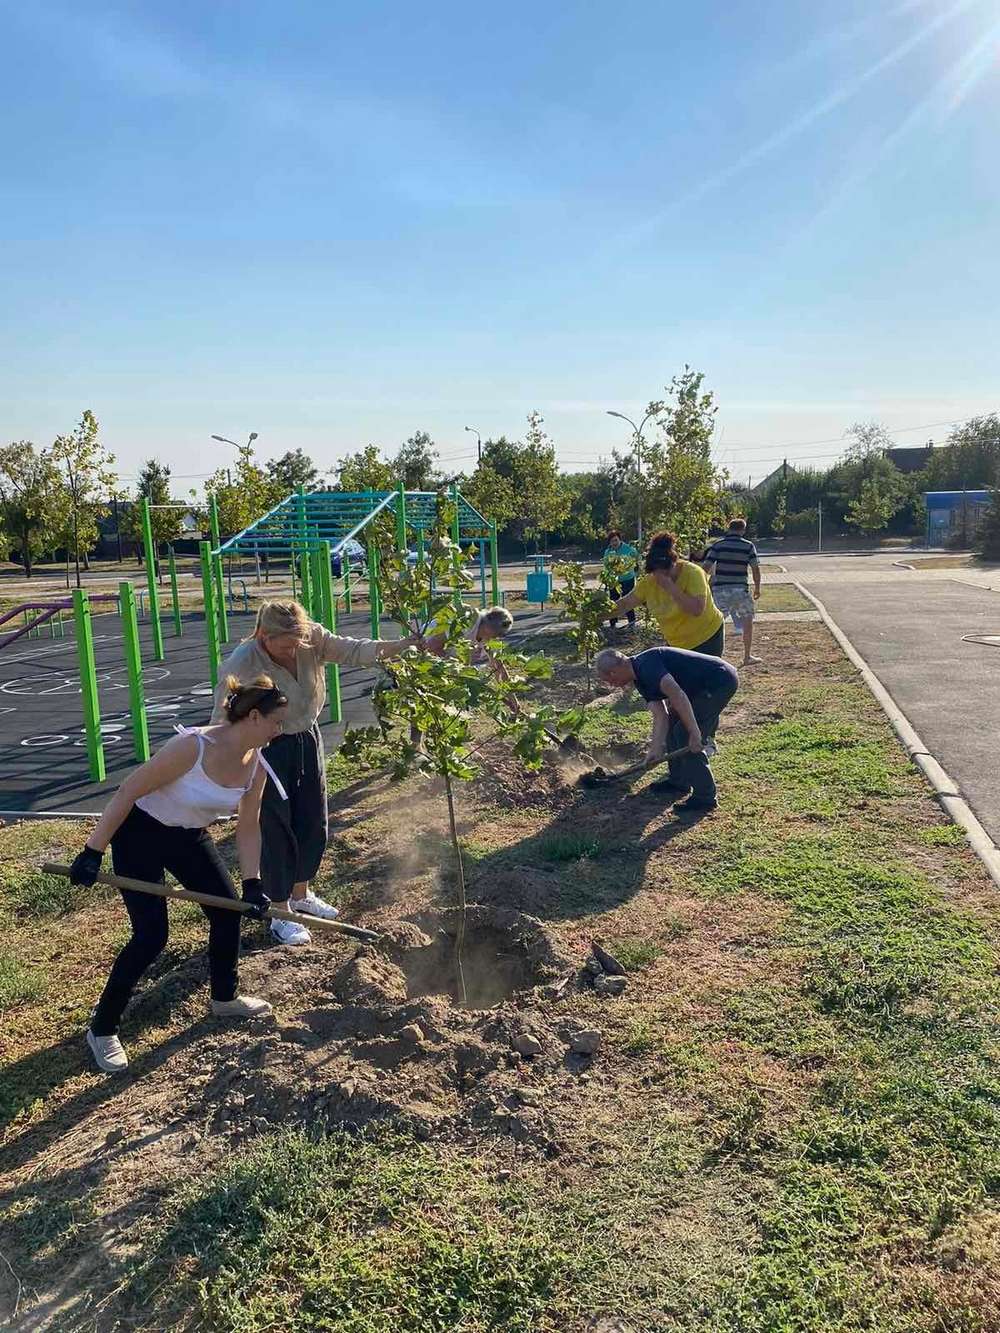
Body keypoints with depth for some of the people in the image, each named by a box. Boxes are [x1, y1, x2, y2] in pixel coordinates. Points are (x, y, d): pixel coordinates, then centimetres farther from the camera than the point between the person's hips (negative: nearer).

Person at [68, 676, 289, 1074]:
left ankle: (224, 998, 31)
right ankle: (102, 1029, 10)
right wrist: (93, 852, -22)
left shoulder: (256, 765, -12)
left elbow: (248, 827, -1)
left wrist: (252, 883, -7)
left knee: (228, 910, 7)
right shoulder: (193, 746, -33)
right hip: (140, 835, -7)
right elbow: (127, 793, -25)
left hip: (189, 837, 7)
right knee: (151, 937, -11)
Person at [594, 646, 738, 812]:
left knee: (685, 736, -8)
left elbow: (677, 695, -31)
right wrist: (657, 748, -4)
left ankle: (706, 797, 2)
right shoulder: (641, 680, 11)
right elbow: (660, 715, 6)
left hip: (721, 680, -10)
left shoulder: (645, 666, -20)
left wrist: (694, 733, -30)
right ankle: (678, 782, 28)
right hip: (706, 684, 10)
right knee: (673, 726, 16)